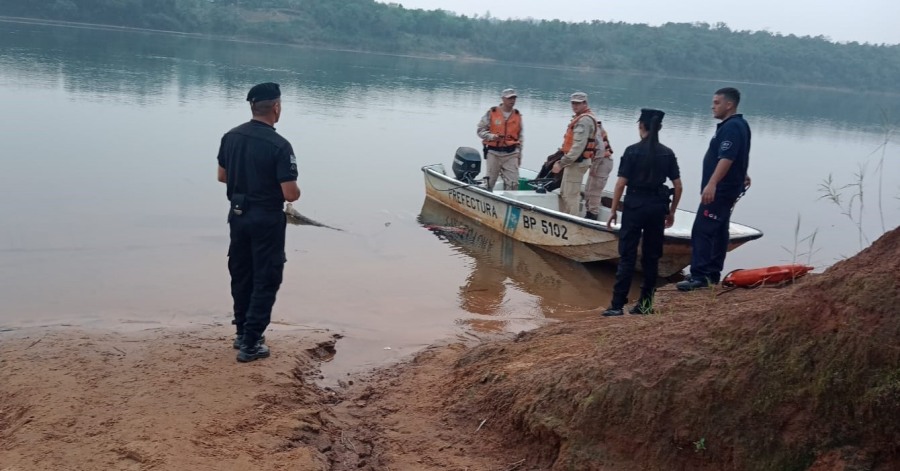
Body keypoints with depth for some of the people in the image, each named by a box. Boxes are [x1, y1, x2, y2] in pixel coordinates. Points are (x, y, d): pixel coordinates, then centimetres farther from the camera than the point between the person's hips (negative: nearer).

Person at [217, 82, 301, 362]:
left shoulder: (231, 137, 0)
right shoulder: (279, 146, -20)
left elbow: (222, 176, 11)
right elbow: (290, 194, -20)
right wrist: (295, 191, 2)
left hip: (238, 215, 7)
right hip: (267, 219, -6)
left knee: (241, 275, 19)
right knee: (265, 280, 4)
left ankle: (242, 332, 31)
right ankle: (250, 344, 4)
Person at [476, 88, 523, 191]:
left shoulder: (518, 115, 9)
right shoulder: (492, 113, -2)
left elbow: (520, 137, 16)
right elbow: (480, 130, 1)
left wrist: (519, 155, 15)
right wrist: (492, 136, -18)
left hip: (511, 154, 2)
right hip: (494, 153, -2)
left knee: (513, 183, -7)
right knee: (489, 182, 7)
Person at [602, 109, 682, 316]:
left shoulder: (632, 151, -7)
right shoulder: (668, 154, 4)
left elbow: (621, 183, -9)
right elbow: (678, 186, 4)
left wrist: (613, 210, -2)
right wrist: (671, 212, 15)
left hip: (635, 205, -3)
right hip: (657, 207, 3)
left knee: (627, 257, 0)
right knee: (651, 256, 12)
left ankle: (617, 305, -1)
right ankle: (645, 303, 17)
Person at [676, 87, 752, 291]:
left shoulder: (731, 128, -18)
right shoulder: (739, 125, 16)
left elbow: (726, 158, -30)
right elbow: (740, 156, 31)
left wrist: (712, 184, -40)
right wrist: (742, 175, 46)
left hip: (720, 189, -11)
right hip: (726, 188, 11)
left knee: (702, 231, -13)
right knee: (718, 230, 14)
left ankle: (699, 276, -15)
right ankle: (713, 273, 20)